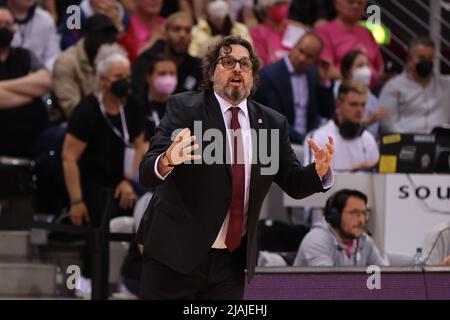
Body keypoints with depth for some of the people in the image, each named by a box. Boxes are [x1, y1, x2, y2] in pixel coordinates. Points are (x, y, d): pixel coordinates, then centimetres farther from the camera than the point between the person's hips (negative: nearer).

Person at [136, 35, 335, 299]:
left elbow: (294, 183, 8)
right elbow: (148, 174, -14)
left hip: (232, 261, 3)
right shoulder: (184, 108, -5)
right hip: (176, 254, -3)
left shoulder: (272, 123, 6)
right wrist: (167, 161, -38)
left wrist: (319, 170, -14)